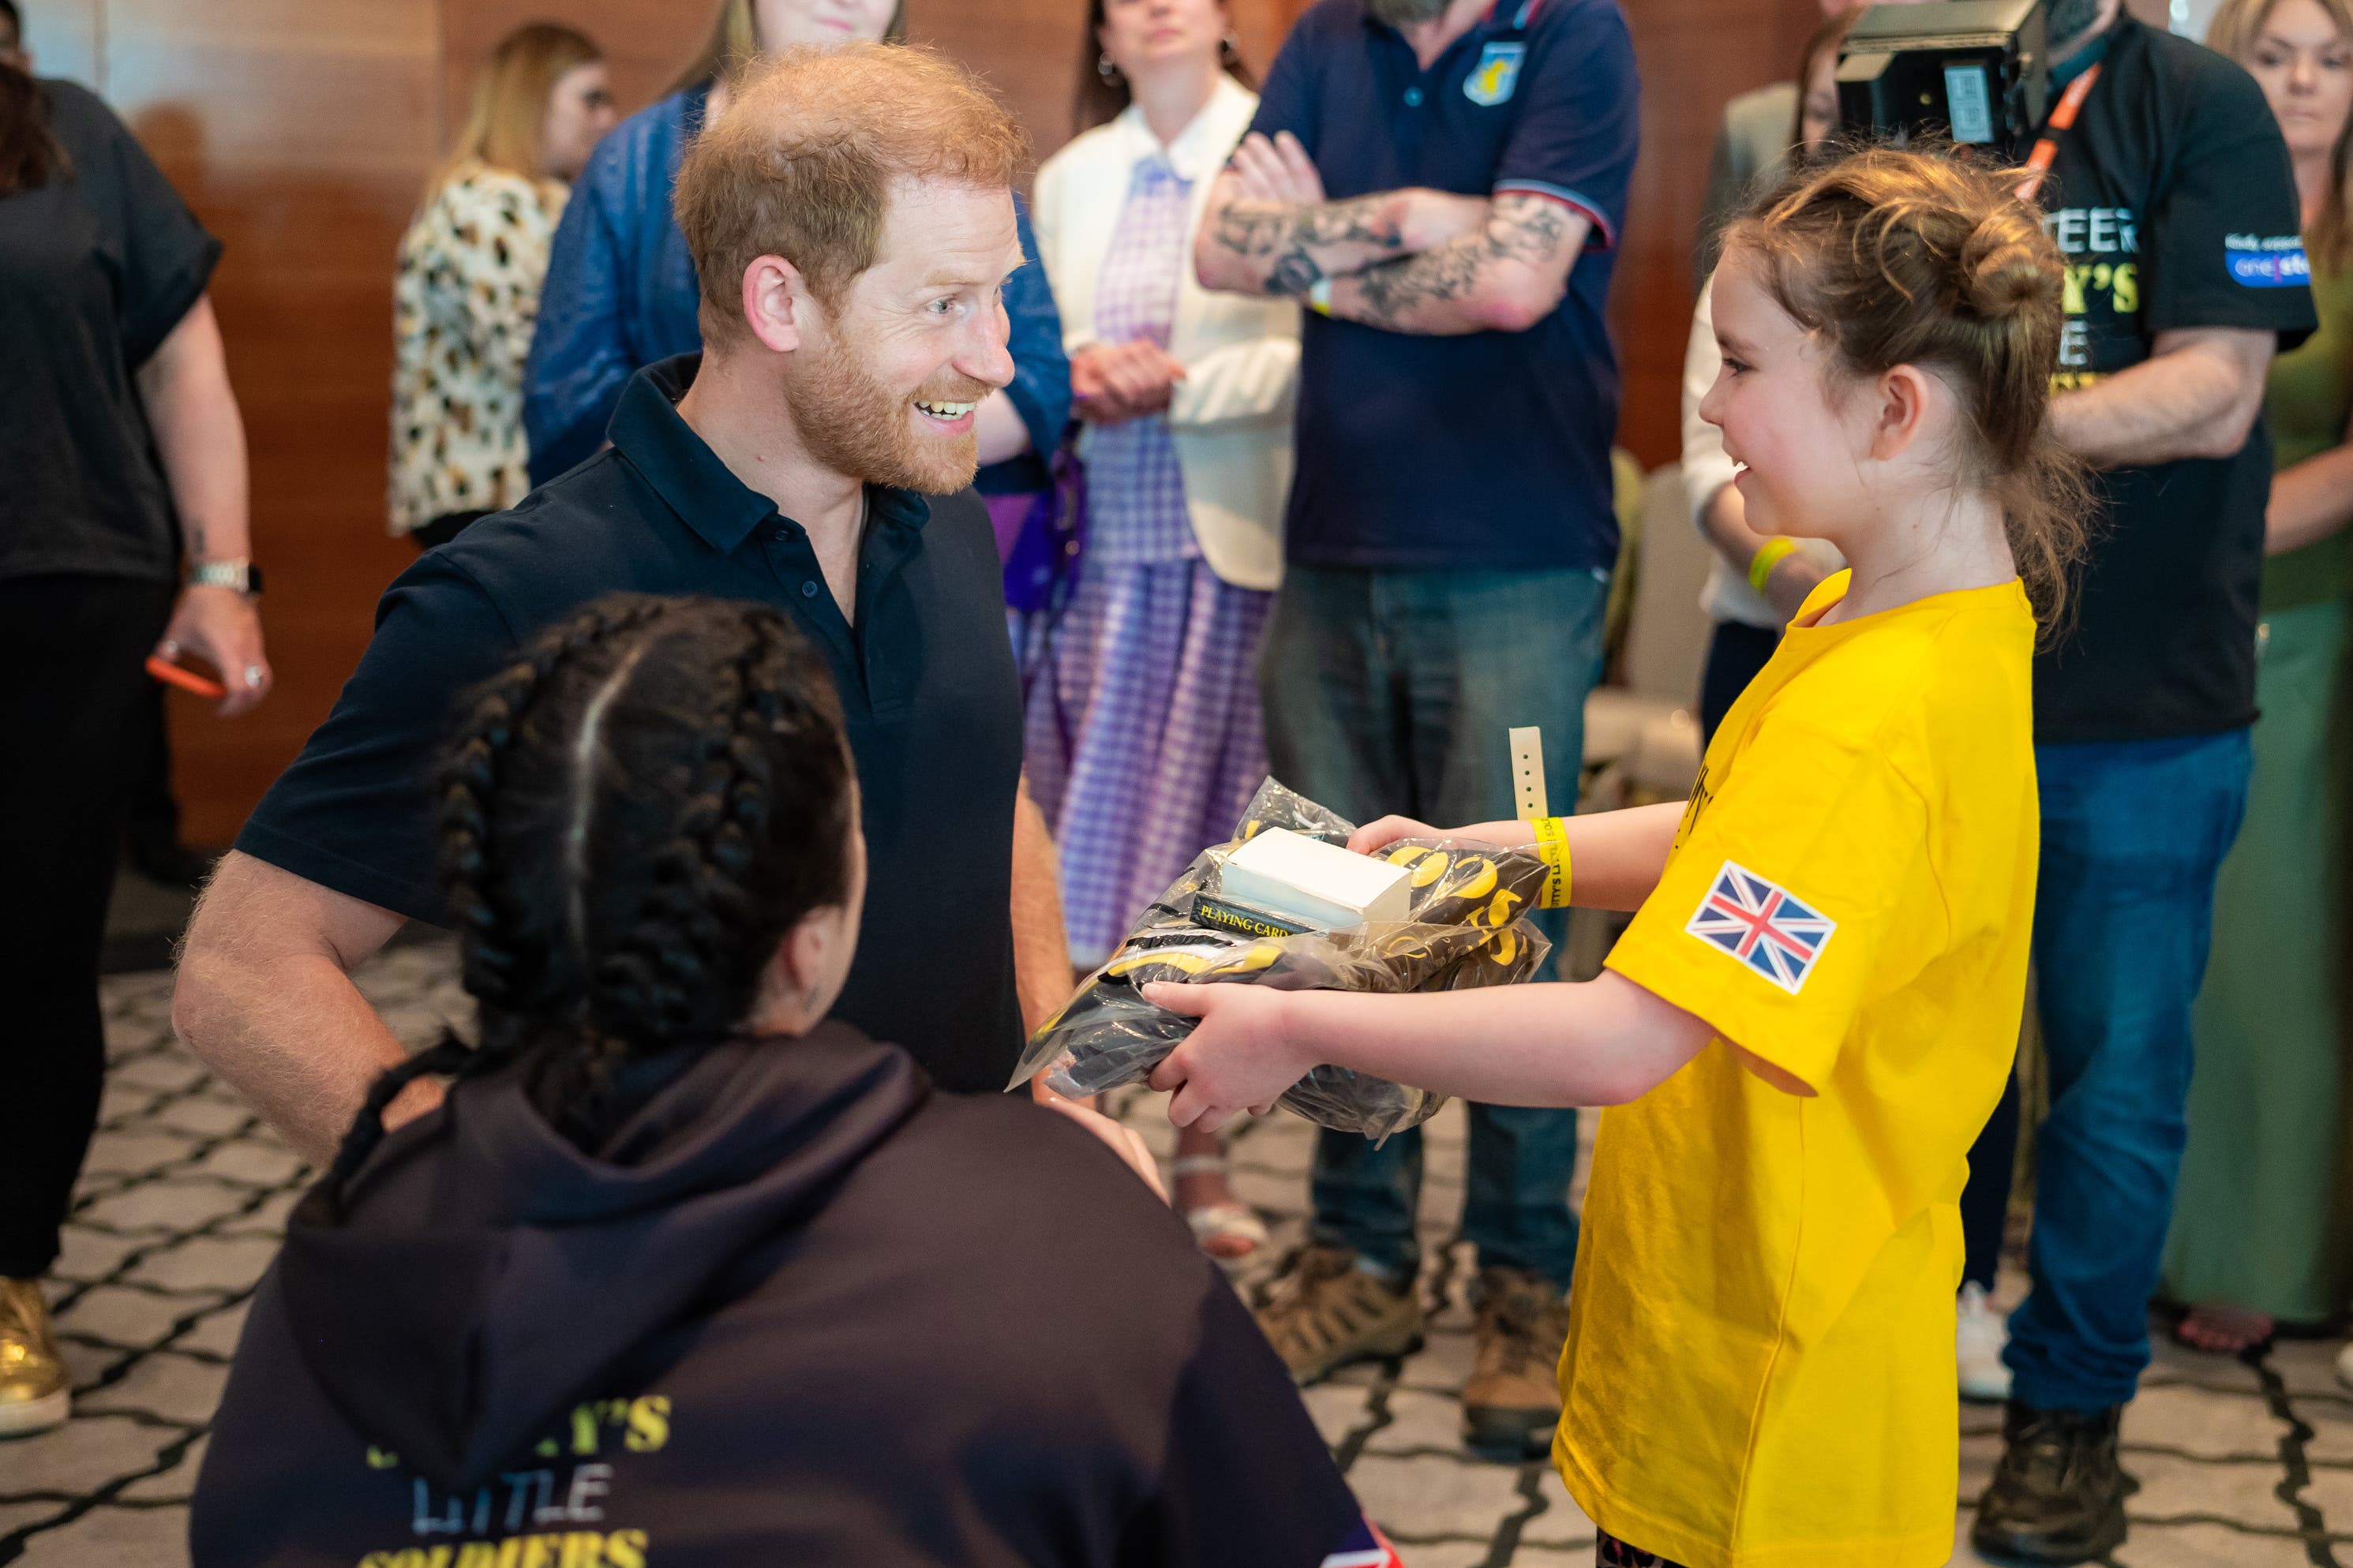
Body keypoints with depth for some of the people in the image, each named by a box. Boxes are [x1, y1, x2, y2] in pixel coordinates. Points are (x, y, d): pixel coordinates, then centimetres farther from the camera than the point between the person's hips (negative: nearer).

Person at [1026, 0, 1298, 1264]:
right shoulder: (1069, 177, 16)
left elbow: (1307, 354, -8)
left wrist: (1174, 387, -14)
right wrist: (1080, 375, -5)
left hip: (1222, 547, -4)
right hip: (1091, 544, 4)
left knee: (1203, 848, 0)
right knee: (1090, 847, 3)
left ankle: (1197, 1143, 9)